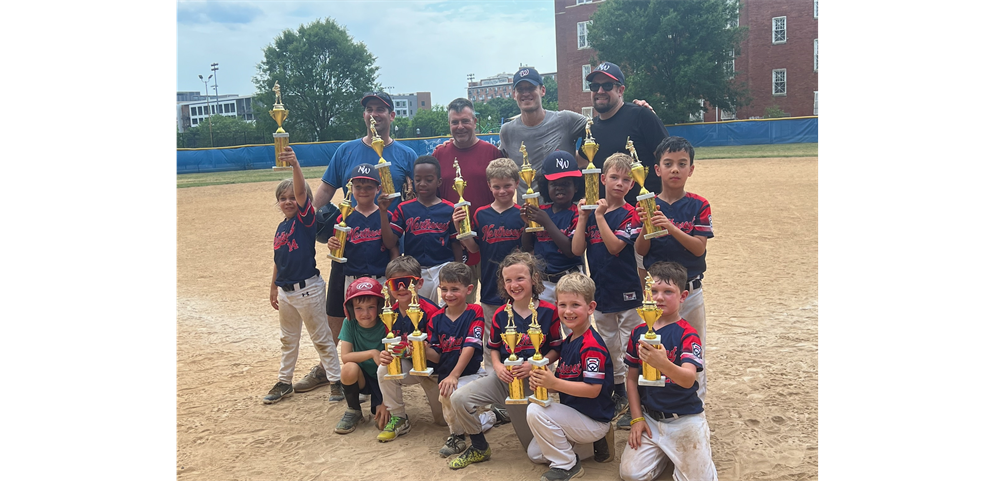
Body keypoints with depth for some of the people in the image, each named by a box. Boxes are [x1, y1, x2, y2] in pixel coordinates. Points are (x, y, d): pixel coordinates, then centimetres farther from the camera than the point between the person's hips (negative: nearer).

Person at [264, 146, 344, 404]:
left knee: (322, 338, 4)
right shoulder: (281, 228, 8)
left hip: (308, 289, -7)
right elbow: (278, 261, 15)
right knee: (288, 339, 20)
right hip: (285, 291, 7)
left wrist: (295, 164, -42)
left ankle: (336, 381, 15)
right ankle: (284, 382, 33)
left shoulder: (306, 218, -11)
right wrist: (273, 288, 18)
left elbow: (302, 191, -29)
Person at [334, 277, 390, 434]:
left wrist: (385, 404, -21)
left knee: (383, 422, -24)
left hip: (382, 380, -2)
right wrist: (372, 353, -33)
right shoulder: (349, 323, -12)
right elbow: (345, 356, -18)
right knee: (349, 367, -32)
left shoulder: (385, 327, -19)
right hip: (361, 379, 2)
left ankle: (377, 407, 15)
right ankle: (353, 412, -6)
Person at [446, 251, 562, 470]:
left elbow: (556, 349, -5)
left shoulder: (548, 312, -9)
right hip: (504, 377, 3)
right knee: (459, 398, -19)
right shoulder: (501, 315, -1)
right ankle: (479, 448, 4)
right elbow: (493, 347, 10)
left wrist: (535, 365, -21)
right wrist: (498, 366, -11)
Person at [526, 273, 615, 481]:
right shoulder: (567, 343, 5)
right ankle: (594, 445, 17)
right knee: (535, 454, 15)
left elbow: (593, 389, -29)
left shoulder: (592, 345, -24)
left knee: (535, 411, -25)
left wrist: (553, 383, -31)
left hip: (594, 420, -10)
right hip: (573, 414, 10)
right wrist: (542, 381, -11)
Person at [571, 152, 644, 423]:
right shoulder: (589, 212, 3)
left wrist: (600, 216, -20)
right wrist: (583, 217, -10)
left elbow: (615, 246, -21)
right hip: (600, 291, 5)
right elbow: (577, 250, -5)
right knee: (609, 347, 16)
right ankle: (619, 395, 32)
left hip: (627, 292, -5)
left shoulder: (630, 214, -8)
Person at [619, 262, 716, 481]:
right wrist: (637, 418, 0)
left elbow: (689, 379, -30)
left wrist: (663, 364, -51)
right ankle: (664, 451, 20)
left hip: (684, 419, -3)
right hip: (649, 417, 4)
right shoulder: (639, 332, 0)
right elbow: (632, 378, 8)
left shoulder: (687, 335, -14)